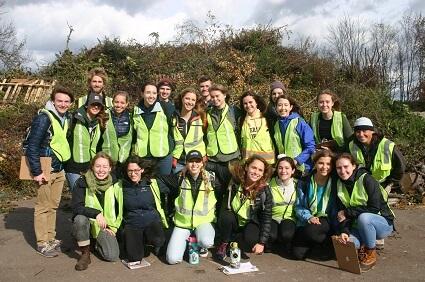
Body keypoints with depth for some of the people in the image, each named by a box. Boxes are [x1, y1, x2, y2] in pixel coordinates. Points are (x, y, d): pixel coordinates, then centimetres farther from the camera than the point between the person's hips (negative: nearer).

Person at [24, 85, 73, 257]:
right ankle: (42, 243, 14)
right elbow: (31, 146, -16)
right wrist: (36, 172, -18)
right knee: (43, 207, 3)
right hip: (45, 170, -7)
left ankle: (51, 238, 27)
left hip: (59, 170, 7)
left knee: (53, 205, 15)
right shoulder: (43, 118, -14)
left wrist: (64, 165, 13)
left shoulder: (67, 118, 8)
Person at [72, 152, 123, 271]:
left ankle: (97, 243, 18)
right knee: (80, 218, -35)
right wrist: (96, 213, -32)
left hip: (106, 226, 1)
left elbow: (120, 209, 6)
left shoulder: (115, 184, -4)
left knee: (112, 256, -17)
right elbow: (76, 207, -19)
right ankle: (85, 254, -12)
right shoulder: (82, 182, -11)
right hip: (86, 223, -1)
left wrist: (113, 227, -1)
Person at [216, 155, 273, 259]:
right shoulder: (235, 182, -16)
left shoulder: (265, 190, -18)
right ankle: (224, 244, -5)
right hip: (233, 220, 1)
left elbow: (267, 217, -14)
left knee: (250, 242, -30)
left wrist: (262, 242, -18)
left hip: (251, 223, -1)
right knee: (226, 217, -32)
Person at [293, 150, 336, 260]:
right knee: (298, 254, -16)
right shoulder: (304, 182, -1)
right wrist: (309, 217, -18)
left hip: (326, 221, -2)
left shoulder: (334, 183, -4)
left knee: (311, 231, -35)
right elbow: (299, 207, 0)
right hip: (307, 221, 2)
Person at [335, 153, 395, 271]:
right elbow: (342, 212, -5)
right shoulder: (340, 185, 0)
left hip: (383, 224, -4)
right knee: (345, 243, -26)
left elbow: (374, 208, -21)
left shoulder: (366, 180, -17)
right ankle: (363, 248, 9)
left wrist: (348, 212, -18)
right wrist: (344, 231, -22)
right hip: (358, 226, 4)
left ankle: (371, 253, -12)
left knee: (363, 217, -36)